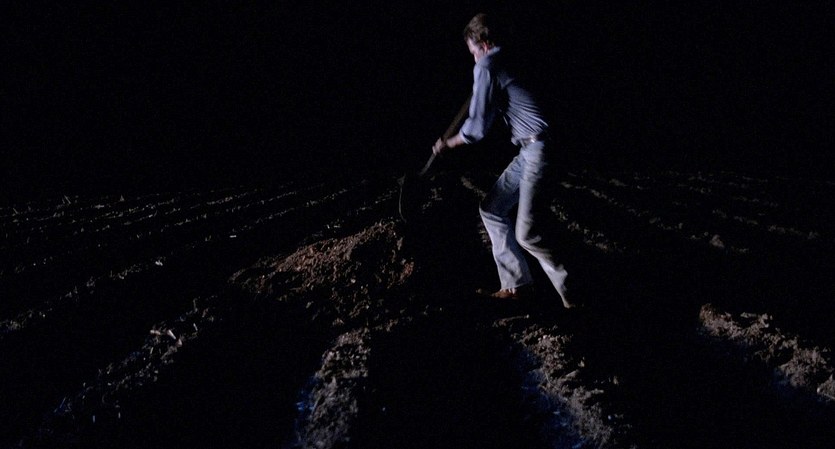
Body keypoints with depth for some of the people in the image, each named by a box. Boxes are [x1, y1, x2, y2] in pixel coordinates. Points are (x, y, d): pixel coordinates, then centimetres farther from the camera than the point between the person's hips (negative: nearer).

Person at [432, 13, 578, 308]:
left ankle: (572, 293, -4)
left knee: (527, 235, -13)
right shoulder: (509, 61, 18)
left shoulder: (486, 66, -7)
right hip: (530, 151, 10)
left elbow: (477, 127, -5)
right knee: (492, 209, 16)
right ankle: (516, 285, 16)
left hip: (537, 150, -10)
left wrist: (447, 145, 12)